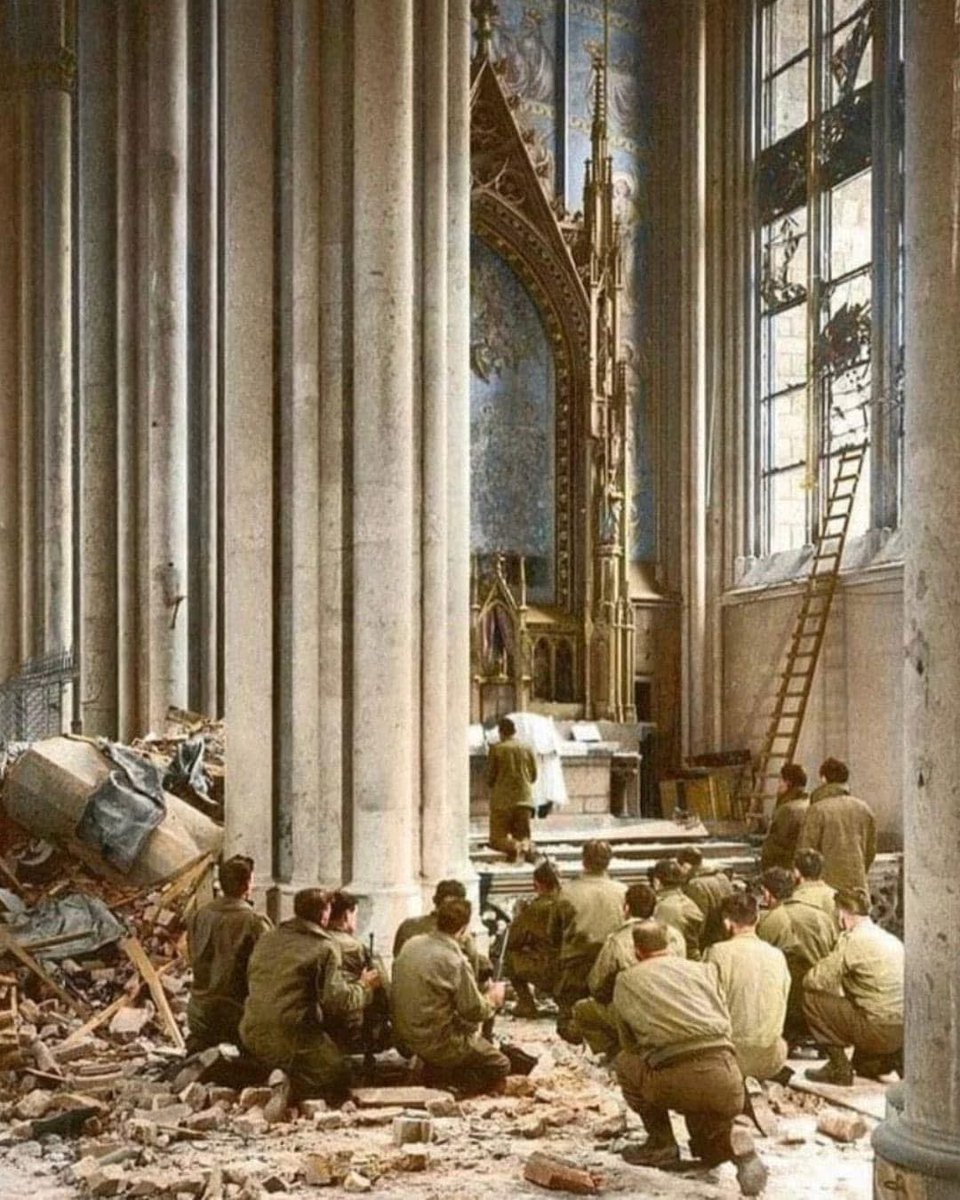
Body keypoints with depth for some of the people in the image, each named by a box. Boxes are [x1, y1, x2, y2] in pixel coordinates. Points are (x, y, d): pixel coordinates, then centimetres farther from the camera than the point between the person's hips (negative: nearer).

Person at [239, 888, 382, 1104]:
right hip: (293, 1038, -7)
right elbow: (338, 1001, -12)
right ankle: (290, 1089, -10)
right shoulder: (325, 948, -7)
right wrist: (364, 987, 7)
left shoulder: (267, 939, 12)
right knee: (339, 1074, 8)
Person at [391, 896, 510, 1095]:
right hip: (435, 1040, -8)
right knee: (500, 1066, 5)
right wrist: (492, 998, 6)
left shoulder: (411, 945, 0)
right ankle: (440, 1077, -8)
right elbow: (474, 1011, -15)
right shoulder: (455, 961, -22)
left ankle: (435, 1070, 11)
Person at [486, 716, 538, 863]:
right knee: (523, 836, 10)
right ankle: (525, 846, -26)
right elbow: (533, 776, 12)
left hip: (502, 801, -3)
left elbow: (490, 776, -1)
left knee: (497, 839, 4)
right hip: (524, 799, 3)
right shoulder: (528, 749, 6)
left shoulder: (496, 748, -4)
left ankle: (513, 846, -29)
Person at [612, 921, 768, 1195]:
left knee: (625, 1062, 30)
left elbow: (629, 1043, 27)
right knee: (709, 1152, 32)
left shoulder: (625, 981, 18)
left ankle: (661, 1143, 24)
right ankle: (734, 1143, -1)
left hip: (673, 1082, -3)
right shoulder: (702, 970, 20)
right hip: (725, 1078, 3)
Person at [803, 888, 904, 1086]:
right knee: (865, 1068, 37)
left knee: (812, 998, 1)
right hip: (904, 1031, 9)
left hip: (879, 1030, -9)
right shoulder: (891, 939, 15)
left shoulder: (853, 940, -12)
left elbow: (814, 980, -9)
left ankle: (839, 1068, 5)